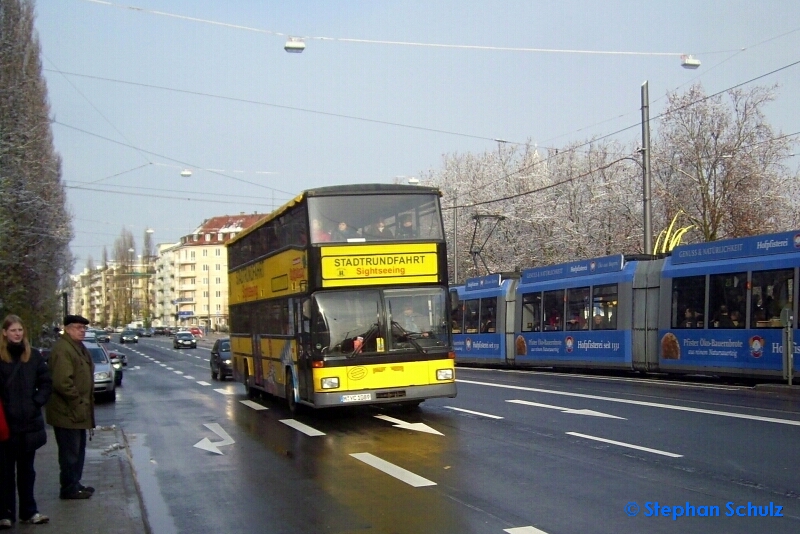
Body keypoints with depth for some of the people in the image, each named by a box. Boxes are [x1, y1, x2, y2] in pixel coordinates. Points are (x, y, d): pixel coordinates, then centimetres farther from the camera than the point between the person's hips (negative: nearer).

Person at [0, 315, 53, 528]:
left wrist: (37, 402, -4)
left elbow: (46, 383, 8)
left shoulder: (34, 355, 4)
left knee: (27, 470, 14)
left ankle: (29, 511, 22)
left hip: (30, 423, 3)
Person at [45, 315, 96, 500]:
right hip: (67, 412, -10)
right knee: (70, 452, -2)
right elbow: (62, 382, -27)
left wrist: (86, 403, 18)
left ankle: (75, 484, 28)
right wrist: (77, 402, -21)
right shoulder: (63, 349, -19)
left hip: (78, 411, 10)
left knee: (78, 450, 18)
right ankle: (69, 488, 7)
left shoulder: (78, 347, 15)